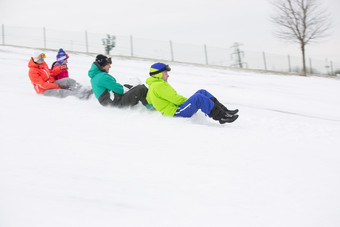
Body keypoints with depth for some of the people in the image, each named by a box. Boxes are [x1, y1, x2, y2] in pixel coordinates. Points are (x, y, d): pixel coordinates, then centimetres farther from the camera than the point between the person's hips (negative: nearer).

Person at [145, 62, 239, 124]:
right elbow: (176, 99, -15)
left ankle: (224, 110, -7)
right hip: (175, 113, -11)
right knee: (198, 97, -29)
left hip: (177, 109, 11)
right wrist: (192, 102, -3)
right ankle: (221, 116, -27)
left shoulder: (153, 86, 23)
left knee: (202, 92, 4)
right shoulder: (158, 85, -11)